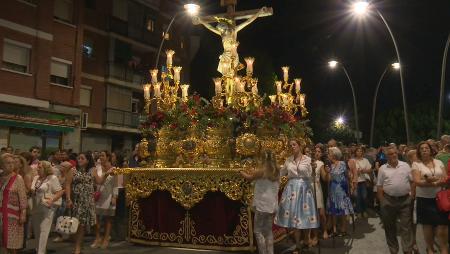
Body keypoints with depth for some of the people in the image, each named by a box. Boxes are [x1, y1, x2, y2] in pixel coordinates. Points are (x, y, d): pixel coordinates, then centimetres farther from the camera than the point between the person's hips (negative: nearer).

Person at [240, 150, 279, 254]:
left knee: (258, 231, 3)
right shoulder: (276, 172, 5)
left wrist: (242, 172, 18)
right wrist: (252, 173, 19)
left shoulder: (261, 170, -14)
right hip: (272, 205, 7)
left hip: (262, 205, -7)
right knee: (268, 231, 17)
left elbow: (249, 178, 0)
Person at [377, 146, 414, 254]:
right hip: (388, 201, 0)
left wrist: (412, 195, -2)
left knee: (406, 226, 0)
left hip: (405, 200, 0)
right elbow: (379, 186, 3)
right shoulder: (382, 168, 2)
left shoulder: (405, 166, 4)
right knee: (389, 227, 9)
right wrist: (382, 202, -2)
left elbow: (412, 181, 6)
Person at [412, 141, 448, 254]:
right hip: (424, 199, -1)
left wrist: (432, 179, -18)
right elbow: (417, 182, -13)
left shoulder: (439, 162, 7)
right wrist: (436, 183, -18)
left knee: (442, 229, -4)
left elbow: (446, 179, 1)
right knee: (428, 226, 10)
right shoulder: (416, 164, -2)